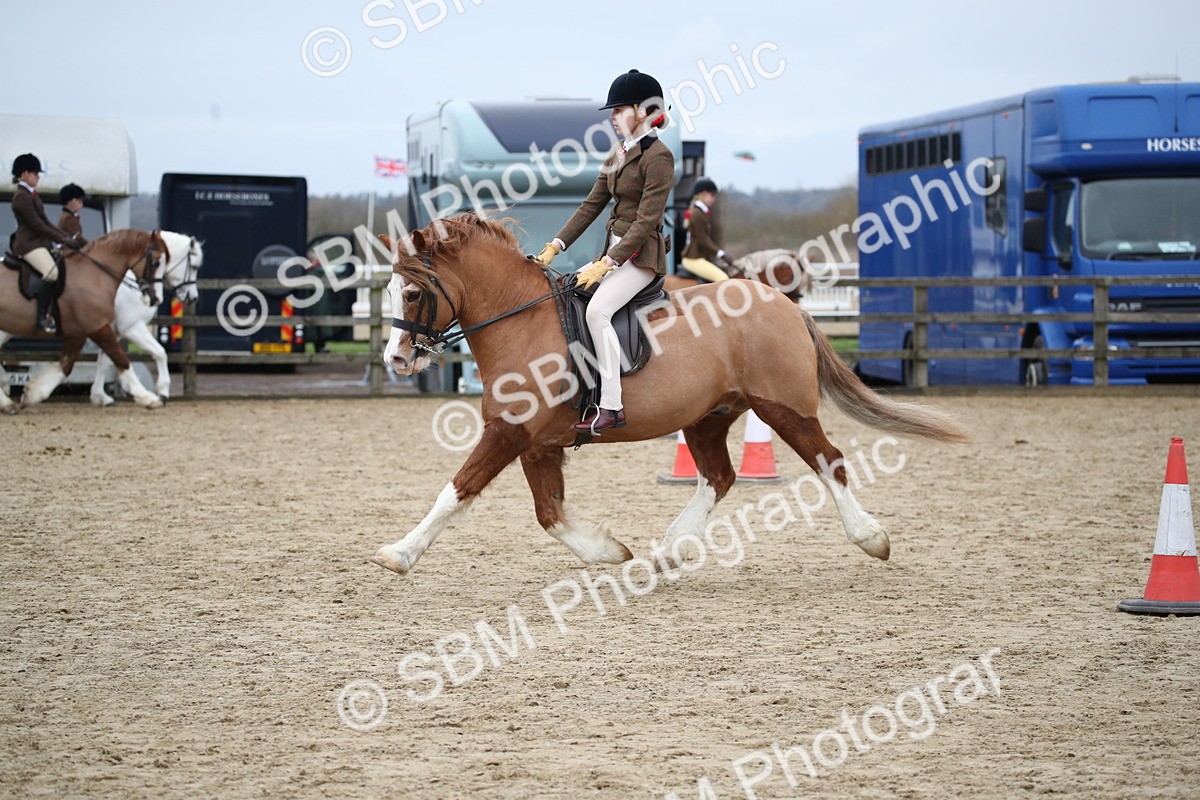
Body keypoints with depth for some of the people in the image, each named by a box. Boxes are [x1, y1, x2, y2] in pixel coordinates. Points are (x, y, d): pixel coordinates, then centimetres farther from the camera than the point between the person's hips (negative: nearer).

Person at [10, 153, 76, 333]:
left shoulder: (31, 195, 19)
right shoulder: (22, 197, -13)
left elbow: (45, 223, 20)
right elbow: (37, 225, -17)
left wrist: (65, 237, 11)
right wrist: (62, 239, -15)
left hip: (40, 242, 11)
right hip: (29, 244, -11)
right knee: (52, 273, -29)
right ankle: (42, 317, -30)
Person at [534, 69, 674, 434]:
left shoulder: (657, 156, -12)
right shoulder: (618, 155, 15)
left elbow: (647, 220, -18)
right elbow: (591, 206, 15)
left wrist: (607, 263, -22)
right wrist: (555, 246, 4)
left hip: (641, 256, -10)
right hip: (615, 252, 10)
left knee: (598, 309, -30)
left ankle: (611, 406, -31)